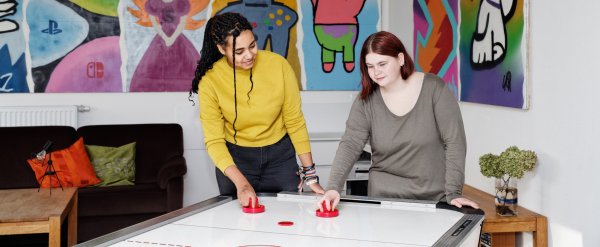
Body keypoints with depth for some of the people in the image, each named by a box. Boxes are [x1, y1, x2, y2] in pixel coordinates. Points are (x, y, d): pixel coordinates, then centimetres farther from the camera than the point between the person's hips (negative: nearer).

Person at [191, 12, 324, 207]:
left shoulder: (278, 65, -17)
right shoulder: (210, 81, -18)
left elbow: (295, 121, -8)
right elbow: (214, 141, -15)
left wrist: (309, 173, -9)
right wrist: (241, 183, -28)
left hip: (280, 155, 1)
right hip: (235, 158, 0)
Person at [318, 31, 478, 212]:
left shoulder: (434, 88, -9)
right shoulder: (365, 101, -2)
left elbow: (455, 141, -10)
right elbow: (350, 145, -11)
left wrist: (453, 193, -16)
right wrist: (333, 188, -26)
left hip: (435, 197, -1)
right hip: (384, 197, 2)